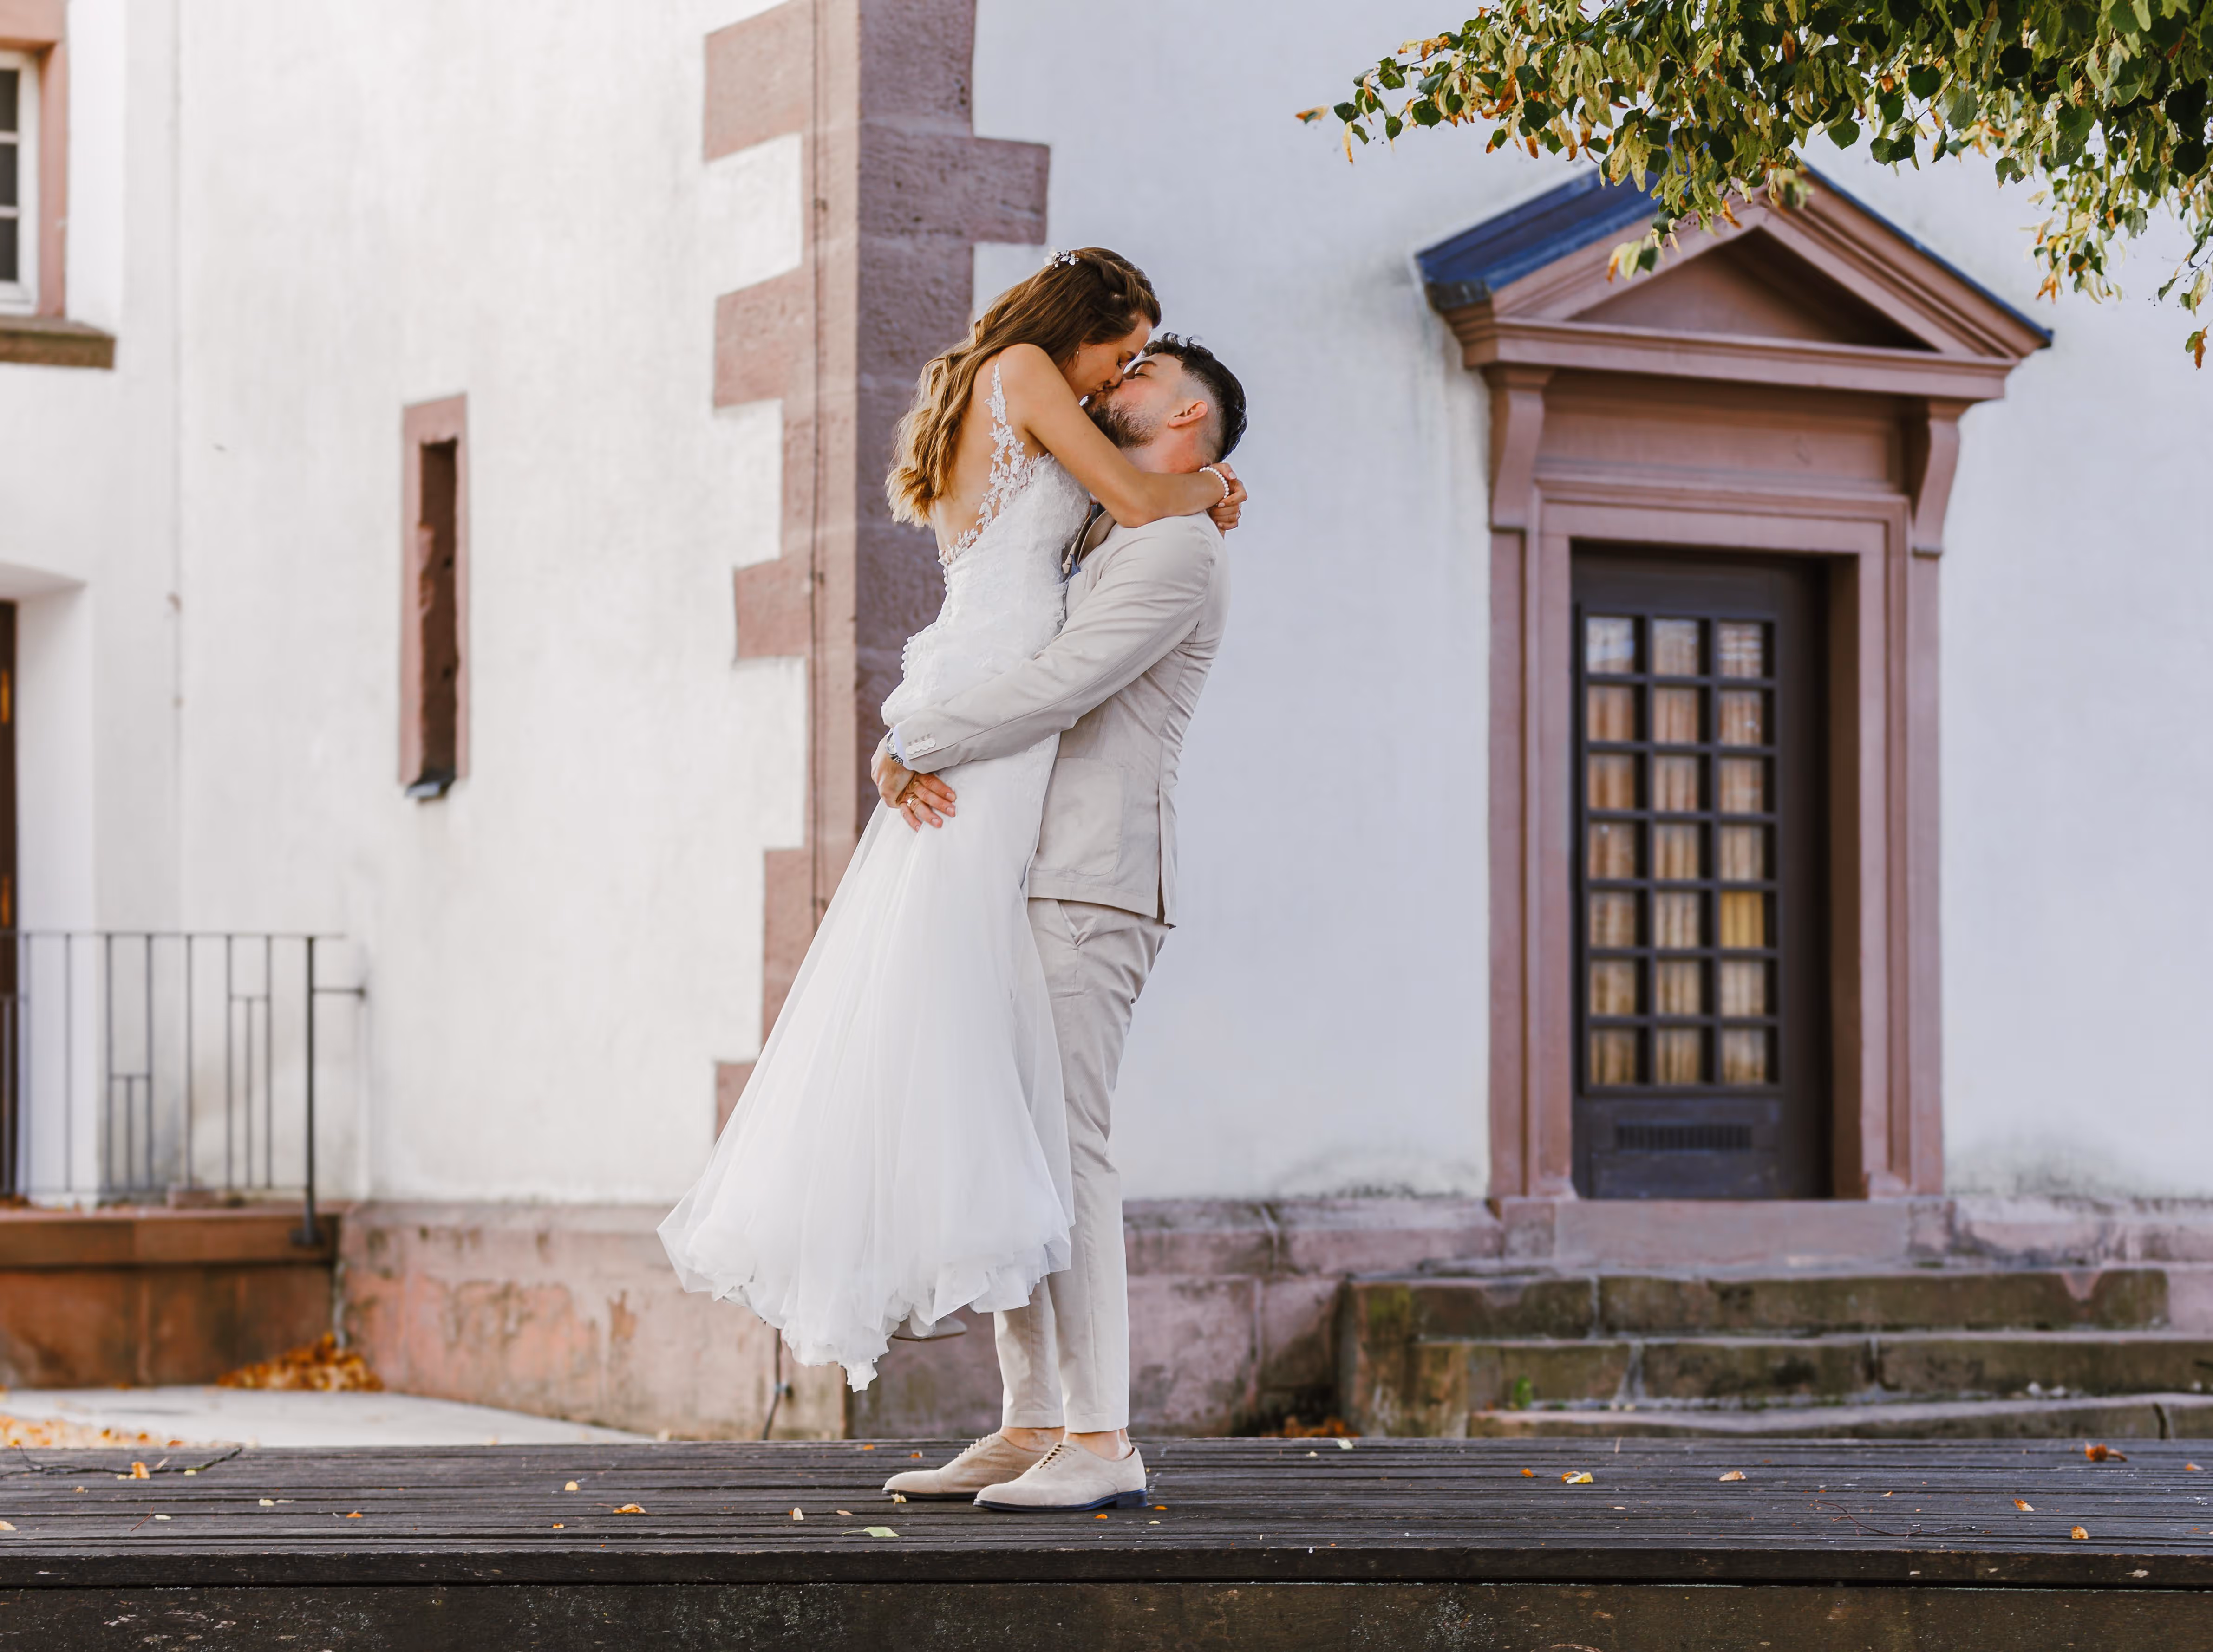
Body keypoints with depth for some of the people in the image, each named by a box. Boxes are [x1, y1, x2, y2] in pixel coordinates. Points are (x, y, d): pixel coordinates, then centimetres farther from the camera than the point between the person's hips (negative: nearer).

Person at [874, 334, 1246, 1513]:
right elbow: (958, 658, 20)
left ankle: (1101, 1445, -17)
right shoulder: (1082, 544, 24)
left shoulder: (1176, 547, -7)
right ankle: (1028, 1429, 10)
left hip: (1091, 885, -9)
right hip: (1030, 882, 10)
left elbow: (1054, 690, -18)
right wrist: (906, 748, -2)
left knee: (1062, 1145, -15)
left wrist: (910, 746, -9)